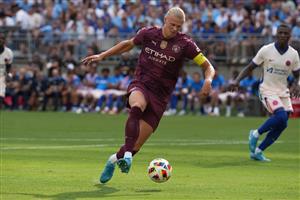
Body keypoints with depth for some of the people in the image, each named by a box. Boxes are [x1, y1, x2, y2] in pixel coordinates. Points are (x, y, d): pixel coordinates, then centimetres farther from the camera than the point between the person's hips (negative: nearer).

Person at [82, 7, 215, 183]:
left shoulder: (184, 44, -7)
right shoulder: (148, 34, 0)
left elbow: (208, 66, -5)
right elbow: (128, 44, 19)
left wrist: (208, 80, -27)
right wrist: (102, 56, 17)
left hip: (160, 96, 0)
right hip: (141, 85, 0)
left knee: (137, 144, -4)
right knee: (137, 107, -39)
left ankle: (116, 159, 26)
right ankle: (127, 154, -43)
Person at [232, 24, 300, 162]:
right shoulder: (266, 50, -8)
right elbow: (250, 68, -1)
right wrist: (237, 80, -15)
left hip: (283, 92, 5)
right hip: (267, 91, -5)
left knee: (281, 125, -3)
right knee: (281, 116, -25)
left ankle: (257, 151, 11)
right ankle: (256, 134, -3)